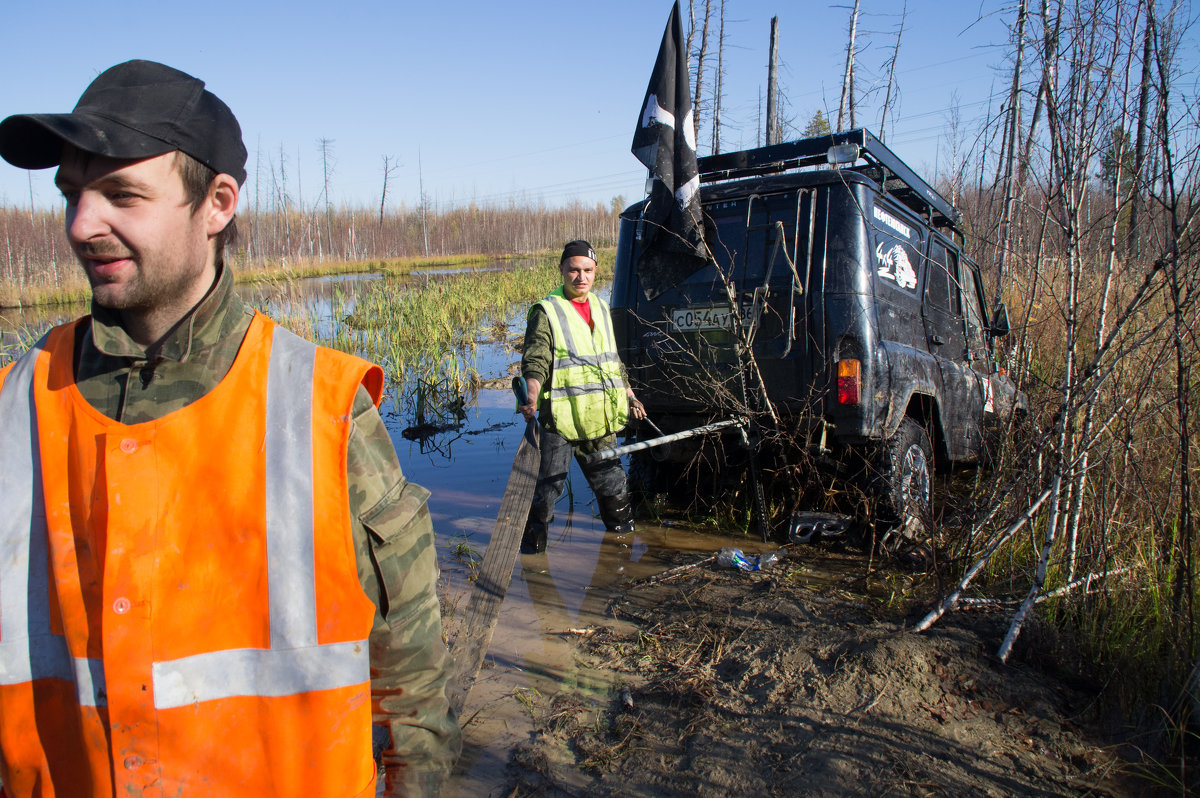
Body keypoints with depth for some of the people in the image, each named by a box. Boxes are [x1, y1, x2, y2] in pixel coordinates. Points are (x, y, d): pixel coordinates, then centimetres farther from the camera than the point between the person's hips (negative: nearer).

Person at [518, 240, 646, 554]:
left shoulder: (601, 309, 15)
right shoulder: (546, 311, -5)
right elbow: (535, 362, -14)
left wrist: (630, 397, 24)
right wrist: (532, 398, -31)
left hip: (600, 421, 6)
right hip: (560, 419, -5)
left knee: (612, 482, 17)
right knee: (548, 486, -2)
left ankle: (623, 530, 37)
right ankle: (533, 542, 16)